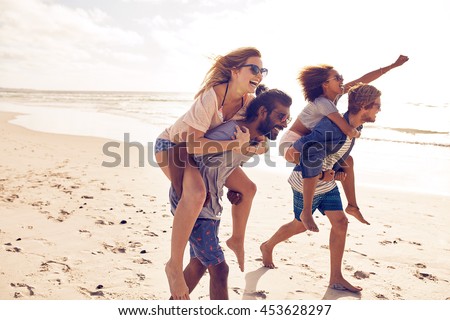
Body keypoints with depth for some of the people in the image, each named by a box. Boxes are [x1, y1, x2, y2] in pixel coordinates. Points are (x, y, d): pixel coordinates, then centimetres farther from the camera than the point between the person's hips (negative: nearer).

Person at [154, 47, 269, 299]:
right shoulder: (212, 96, -34)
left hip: (204, 149, 8)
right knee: (197, 193, -37)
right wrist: (235, 144, -37)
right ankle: (174, 265, -21)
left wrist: (256, 147, -20)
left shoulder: (249, 100, -11)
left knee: (247, 188, 9)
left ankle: (237, 240, 33)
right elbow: (193, 145, -38)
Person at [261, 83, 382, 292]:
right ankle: (267, 246, 40)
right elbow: (311, 148, -44)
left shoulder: (354, 126, -2)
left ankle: (336, 278, 11)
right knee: (301, 225, 12)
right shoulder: (335, 128, -33)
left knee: (340, 223, 1)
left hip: (328, 183, 8)